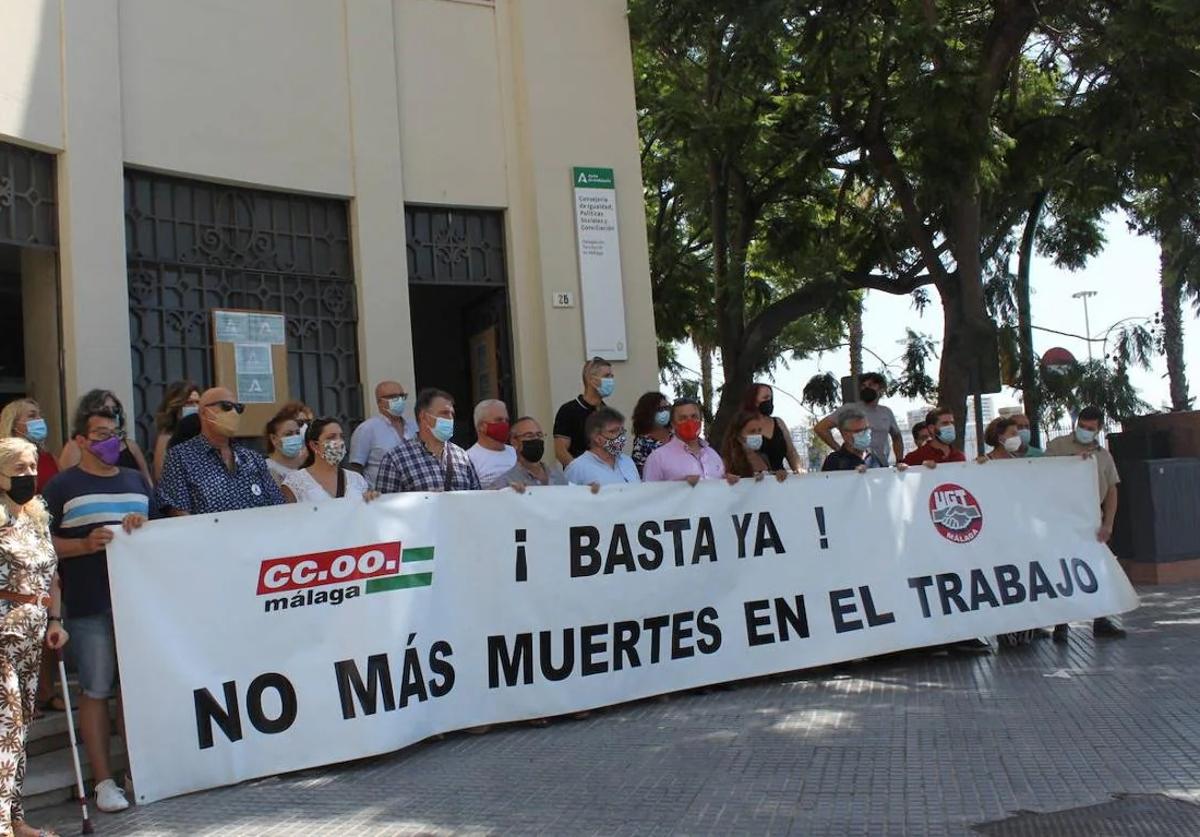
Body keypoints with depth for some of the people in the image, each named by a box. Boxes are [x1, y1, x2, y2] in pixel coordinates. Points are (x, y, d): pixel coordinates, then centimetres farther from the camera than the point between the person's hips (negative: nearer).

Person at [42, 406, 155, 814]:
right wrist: (85, 544, -18)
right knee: (96, 691, 0)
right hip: (89, 605, -4)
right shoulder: (63, 486, 2)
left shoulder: (137, 481, 16)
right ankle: (104, 780, 7)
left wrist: (143, 524, 1)